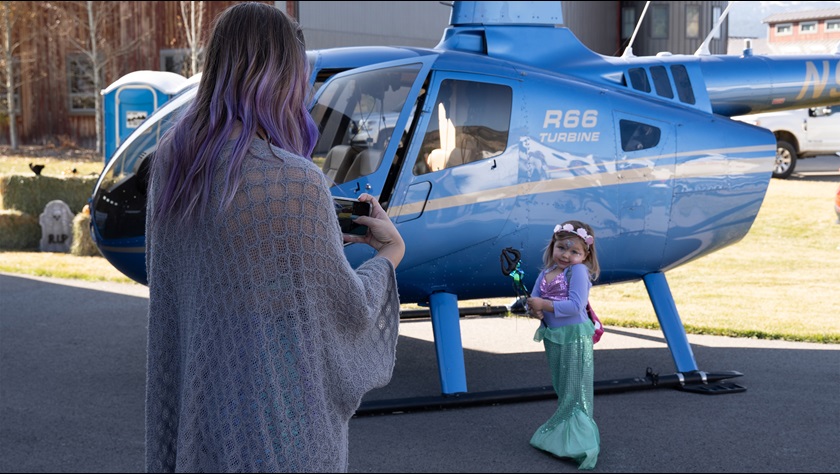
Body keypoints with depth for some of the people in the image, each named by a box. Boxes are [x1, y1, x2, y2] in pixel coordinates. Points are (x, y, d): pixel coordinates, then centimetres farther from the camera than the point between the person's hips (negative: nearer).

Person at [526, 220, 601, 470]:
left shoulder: (578, 271, -14)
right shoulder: (545, 273, 7)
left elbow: (576, 306, -25)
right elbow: (534, 301, 3)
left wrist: (544, 304, -23)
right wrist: (534, 309, -20)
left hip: (574, 337, -7)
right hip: (553, 337, 7)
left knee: (574, 390, -2)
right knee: (562, 389, 20)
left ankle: (579, 440, 4)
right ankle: (562, 431, 33)